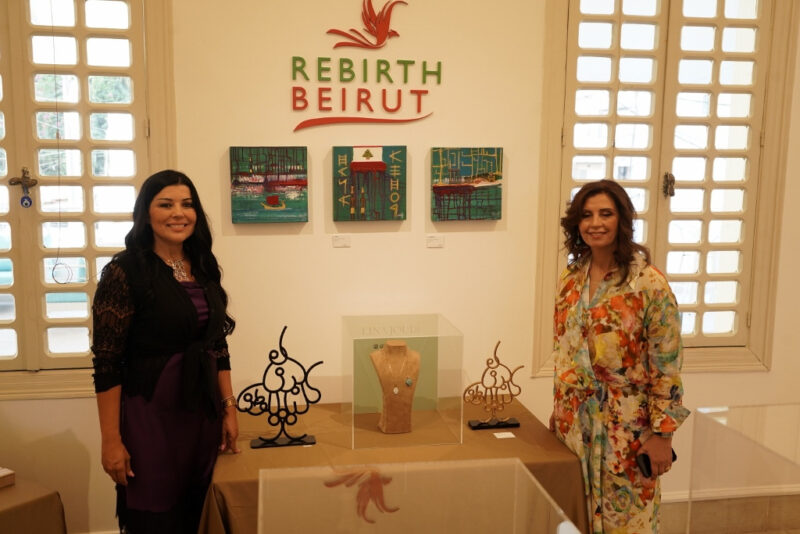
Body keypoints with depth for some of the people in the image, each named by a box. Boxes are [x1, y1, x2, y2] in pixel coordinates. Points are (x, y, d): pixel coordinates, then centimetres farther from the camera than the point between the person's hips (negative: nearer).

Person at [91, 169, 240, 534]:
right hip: (150, 416, -5)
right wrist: (111, 440, -13)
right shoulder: (124, 271, -12)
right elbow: (107, 364, -13)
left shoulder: (205, 269, 7)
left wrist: (229, 409, 8)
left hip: (203, 413, 6)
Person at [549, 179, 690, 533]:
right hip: (575, 422, 5)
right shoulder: (570, 279, 3)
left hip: (627, 427, -5)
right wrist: (558, 409, 14)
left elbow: (667, 366, -13)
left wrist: (662, 434, -13)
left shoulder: (649, 283, -14)